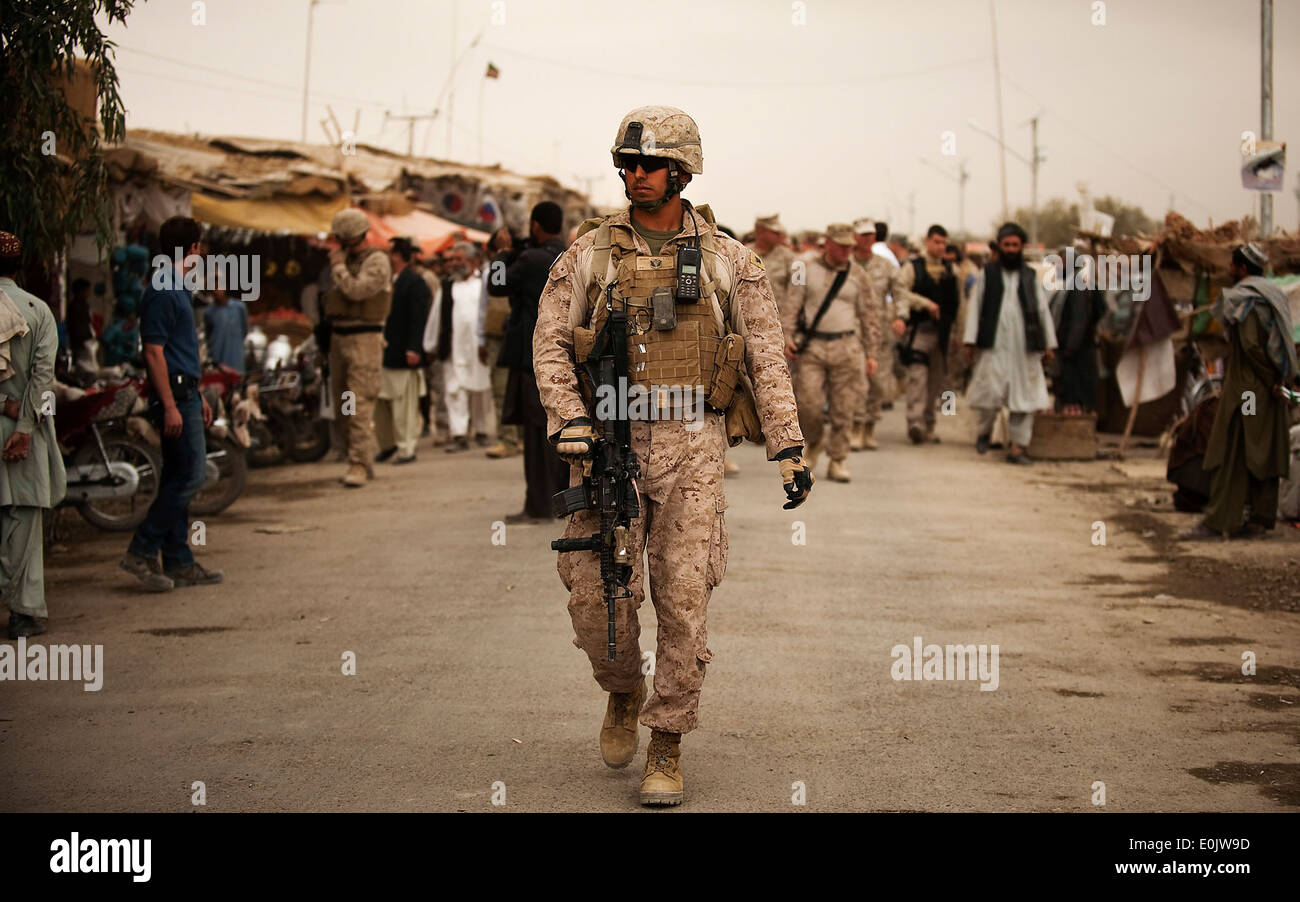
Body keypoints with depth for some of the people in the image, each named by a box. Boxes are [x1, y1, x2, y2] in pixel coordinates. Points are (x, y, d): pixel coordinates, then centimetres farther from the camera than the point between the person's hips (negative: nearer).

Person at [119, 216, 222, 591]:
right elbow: (154, 352, -19)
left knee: (178, 479, 10)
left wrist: (198, 397, 24)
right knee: (189, 476, -10)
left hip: (184, 394, 10)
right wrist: (170, 406, -22)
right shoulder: (162, 293, -15)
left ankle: (180, 564, 12)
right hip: (174, 395, -10)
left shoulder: (176, 289, 16)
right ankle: (142, 551, -6)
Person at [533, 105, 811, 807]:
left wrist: (789, 447, 1)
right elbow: (550, 340, 4)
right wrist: (568, 418, -12)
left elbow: (767, 357, 6)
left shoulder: (726, 259, 6)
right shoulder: (591, 251, 7)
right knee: (596, 597, -2)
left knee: (683, 601, -5)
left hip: (692, 445, -1)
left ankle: (666, 749, 8)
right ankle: (623, 692, 30)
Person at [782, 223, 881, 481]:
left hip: (847, 346, 1)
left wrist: (872, 354, 7)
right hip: (813, 346, -1)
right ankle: (813, 443, 21)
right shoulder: (807, 269, 4)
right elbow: (791, 304, 4)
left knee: (844, 408, -1)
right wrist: (787, 337, -9)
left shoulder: (857, 275, 6)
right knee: (808, 403, -7)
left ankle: (838, 460, 10)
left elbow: (870, 315, 10)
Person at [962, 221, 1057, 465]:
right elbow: (975, 307, 5)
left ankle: (1017, 447, 4)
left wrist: (1049, 344, 9)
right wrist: (970, 341, -3)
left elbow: (1043, 310, 13)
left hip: (1025, 347, 2)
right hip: (994, 346, -2)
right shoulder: (987, 274, 8)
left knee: (1024, 397, -1)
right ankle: (985, 431, 19)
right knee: (990, 391, -9)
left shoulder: (1030, 277, 12)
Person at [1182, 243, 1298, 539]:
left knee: (1231, 451, -7)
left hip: (1246, 386, -9)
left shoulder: (1245, 298, -14)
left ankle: (1219, 520, -8)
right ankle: (1262, 518, 15)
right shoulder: (1273, 295, 13)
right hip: (1268, 391, 9)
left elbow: (1251, 345, -22)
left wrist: (1271, 379, -12)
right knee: (1266, 453, 11)